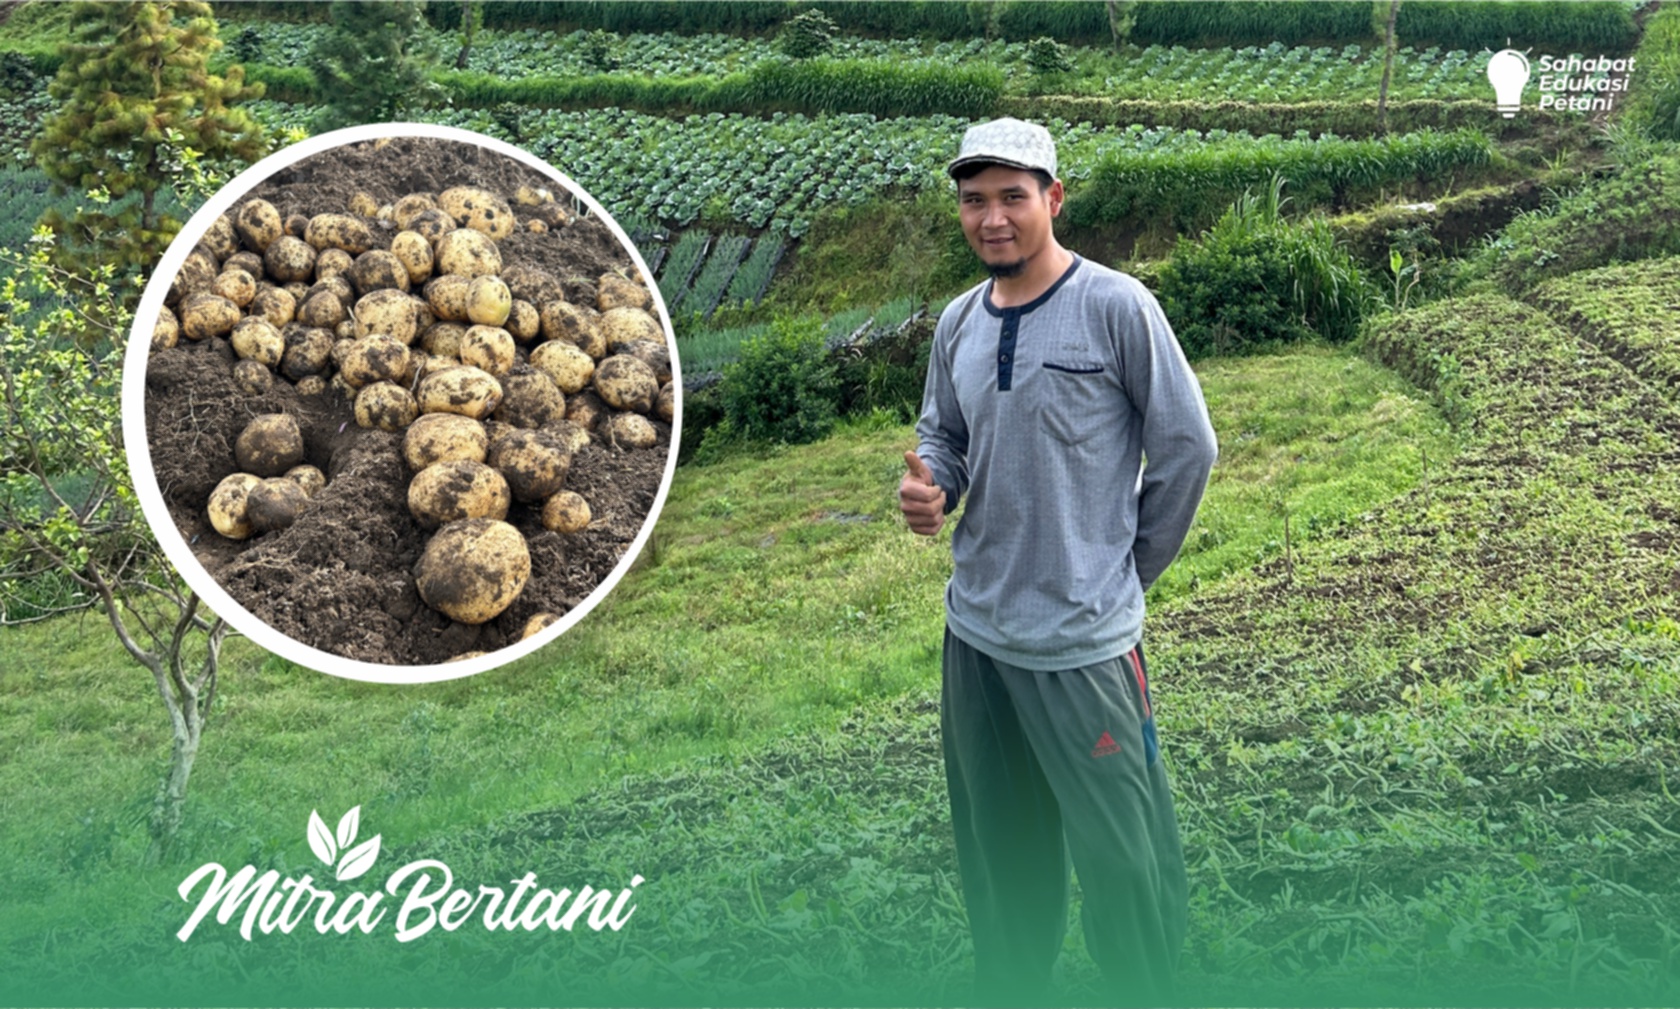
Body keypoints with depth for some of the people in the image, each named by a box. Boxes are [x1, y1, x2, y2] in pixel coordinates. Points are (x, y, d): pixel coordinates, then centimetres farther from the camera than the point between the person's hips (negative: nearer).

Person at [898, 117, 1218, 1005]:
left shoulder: (1115, 307, -12)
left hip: (1083, 641, -6)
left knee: (1121, 856, -1)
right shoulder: (958, 322, 7)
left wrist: (1125, 572, 0)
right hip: (974, 631, 6)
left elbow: (1187, 446, -7)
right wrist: (928, 486, -7)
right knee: (996, 848, 19)